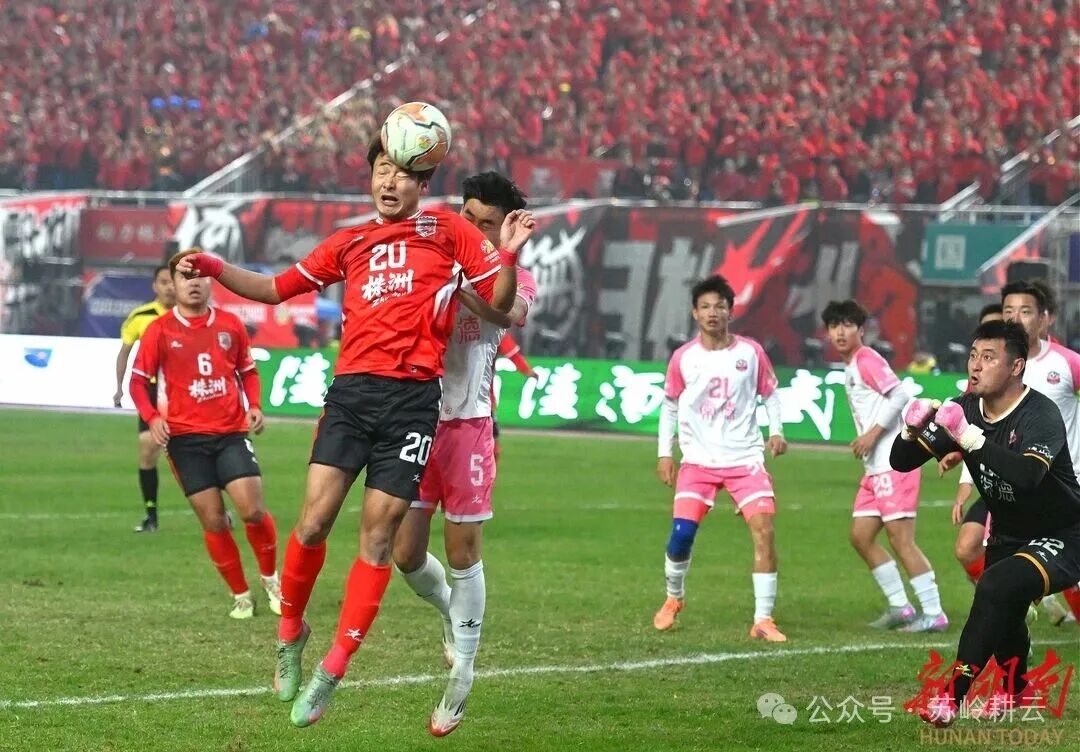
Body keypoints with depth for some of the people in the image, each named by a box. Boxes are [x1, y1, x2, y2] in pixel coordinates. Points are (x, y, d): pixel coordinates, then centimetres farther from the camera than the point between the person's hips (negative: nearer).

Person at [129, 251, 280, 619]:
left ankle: (270, 579, 13)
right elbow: (138, 381, 3)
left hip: (232, 432, 1)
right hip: (186, 437, -1)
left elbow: (247, 370, 18)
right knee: (213, 522, -2)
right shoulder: (160, 331, 0)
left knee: (253, 510, -13)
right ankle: (240, 595, 14)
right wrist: (151, 417, -14)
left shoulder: (231, 325, 6)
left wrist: (254, 406, 1)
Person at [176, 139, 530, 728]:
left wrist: (509, 256, -11)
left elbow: (499, 302, 7)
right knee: (315, 518, -10)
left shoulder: (448, 231, 10)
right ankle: (290, 632, 14)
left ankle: (332, 672, 4)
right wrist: (214, 269, 10)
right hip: (352, 389, 2)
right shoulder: (349, 243, 18)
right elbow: (277, 288, 23)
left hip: (413, 398, -2)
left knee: (378, 534, -2)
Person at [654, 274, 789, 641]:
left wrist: (776, 431, -4)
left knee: (764, 529, -15)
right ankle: (673, 599, 21)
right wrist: (664, 452, 6)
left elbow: (769, 393, 11)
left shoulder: (751, 352, -1)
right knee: (681, 532, -9)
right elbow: (670, 405, 11)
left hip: (745, 458, 0)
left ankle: (764, 620, -10)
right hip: (698, 459, 0)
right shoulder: (683, 358, 0)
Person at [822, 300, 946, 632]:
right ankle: (900, 607, 14)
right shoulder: (850, 367, 19)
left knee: (901, 538, -11)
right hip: (875, 467, 10)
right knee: (861, 536, 8)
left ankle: (934, 613, -8)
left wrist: (872, 434, -20)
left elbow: (899, 395, -20)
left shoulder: (867, 360, -9)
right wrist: (865, 445, 13)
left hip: (895, 463, -10)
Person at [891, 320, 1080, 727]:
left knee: (995, 587, -30)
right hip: (1007, 537, 8)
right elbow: (901, 462, -4)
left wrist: (971, 438, -51)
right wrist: (912, 430, -26)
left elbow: (1029, 475, -45)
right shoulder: (964, 409, -5)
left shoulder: (1041, 415, -25)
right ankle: (1017, 692, 52)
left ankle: (954, 696, -29)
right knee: (999, 616, 20)